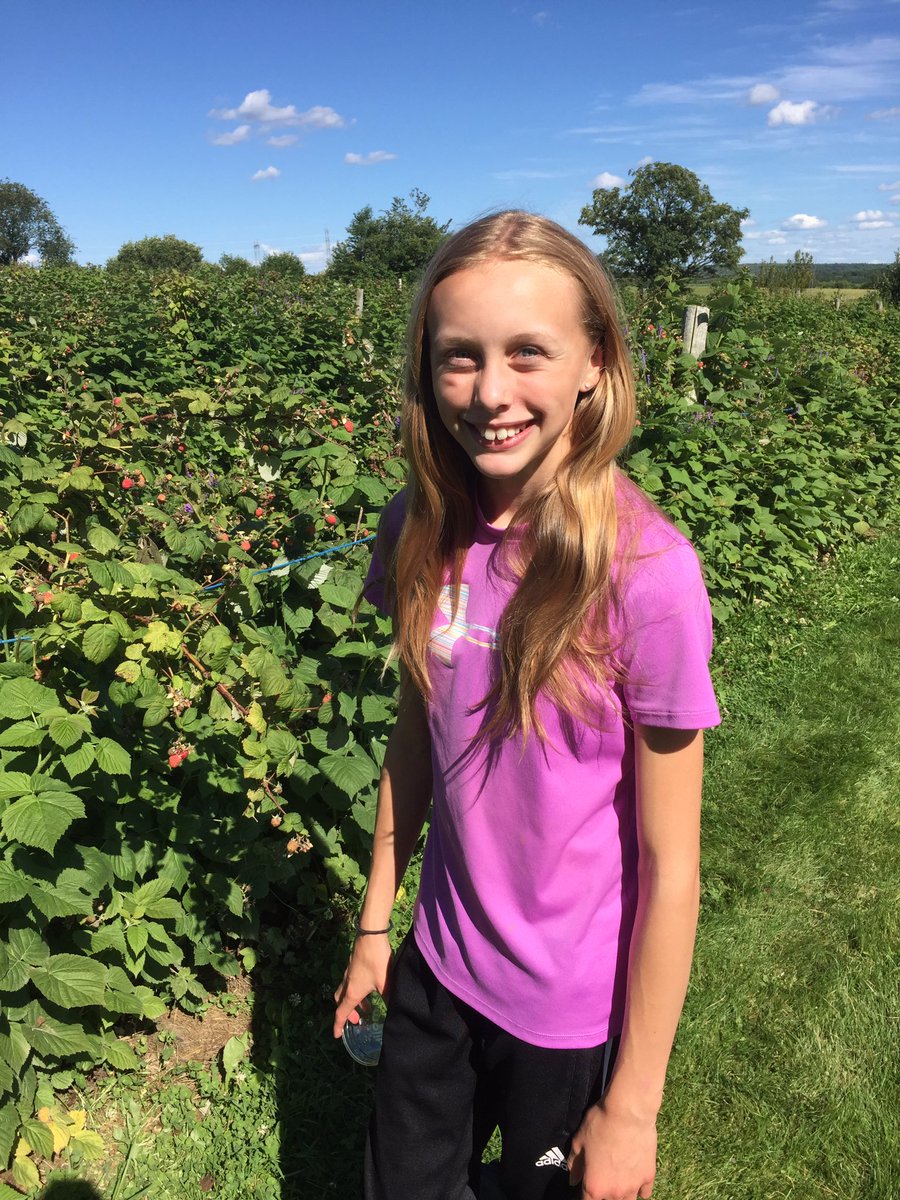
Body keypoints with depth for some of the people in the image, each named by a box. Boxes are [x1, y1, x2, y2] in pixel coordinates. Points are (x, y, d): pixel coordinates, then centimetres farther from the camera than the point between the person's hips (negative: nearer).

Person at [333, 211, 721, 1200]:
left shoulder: (647, 571, -26)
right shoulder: (422, 530, -11)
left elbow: (671, 866, -19)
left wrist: (632, 1109, -10)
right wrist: (375, 923, 9)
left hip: (576, 1008, -4)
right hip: (437, 969, 4)